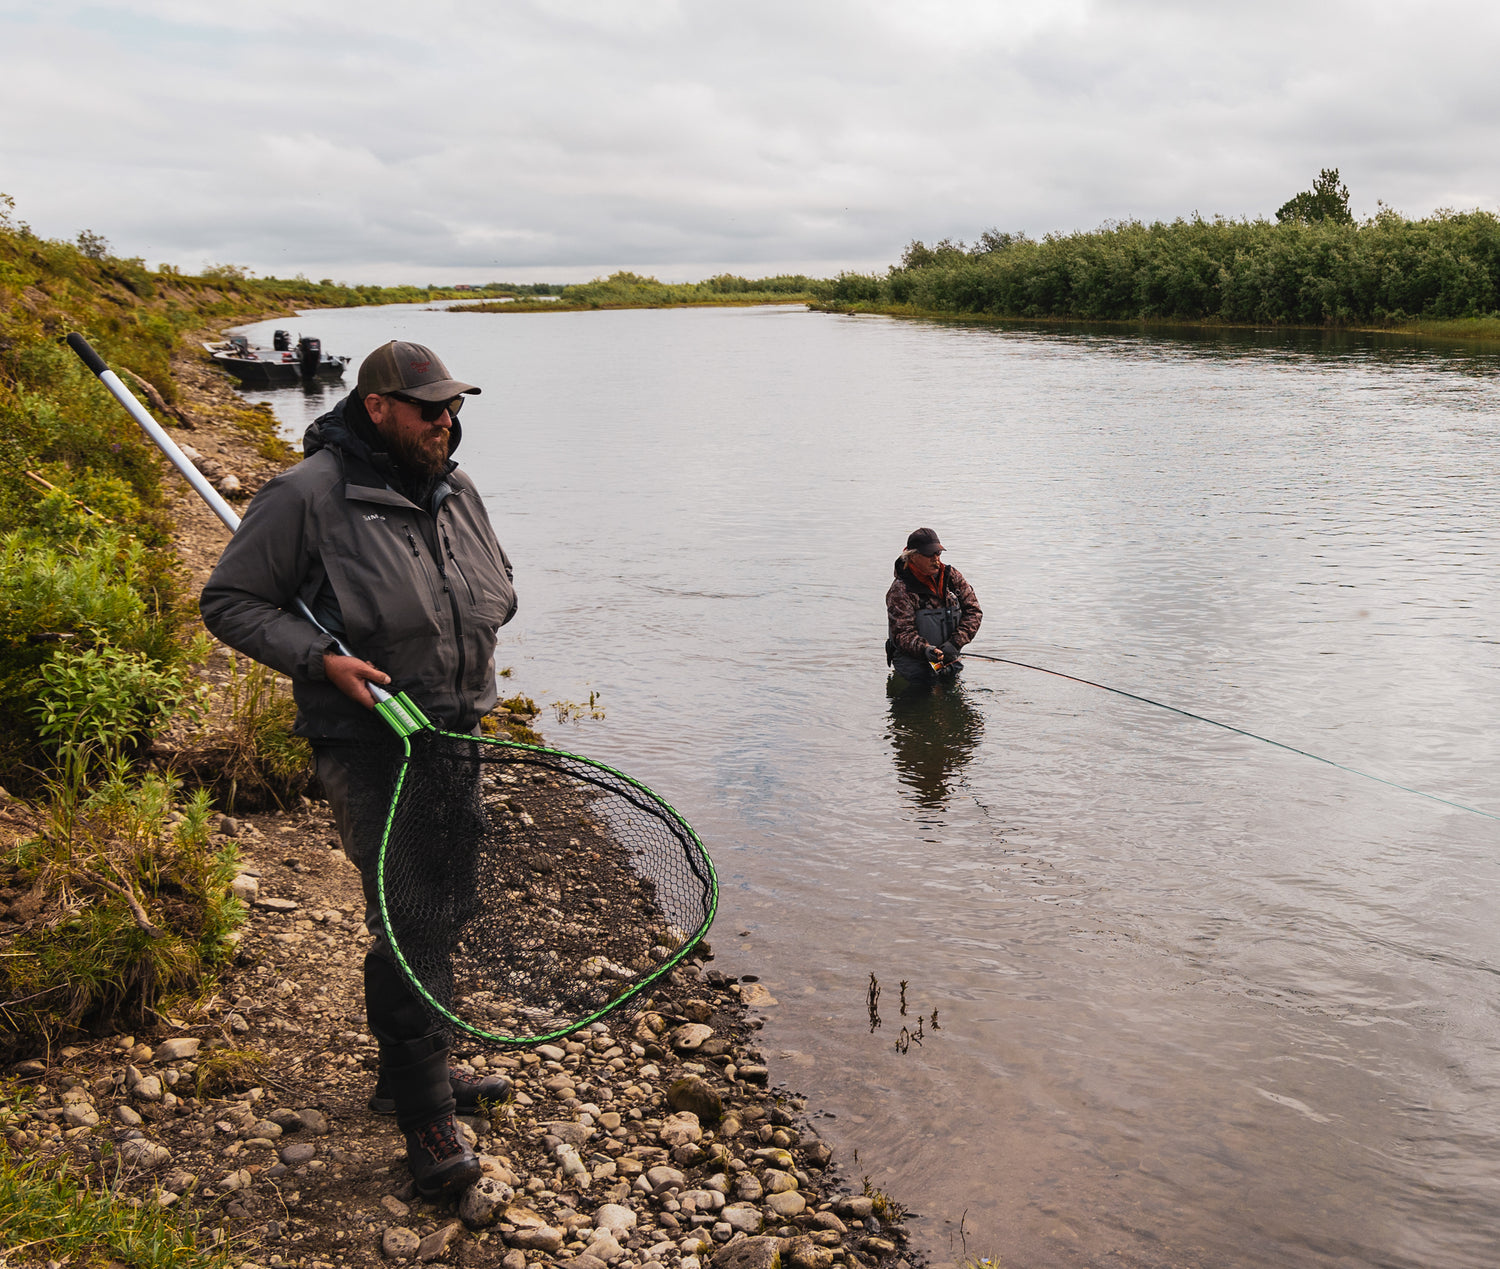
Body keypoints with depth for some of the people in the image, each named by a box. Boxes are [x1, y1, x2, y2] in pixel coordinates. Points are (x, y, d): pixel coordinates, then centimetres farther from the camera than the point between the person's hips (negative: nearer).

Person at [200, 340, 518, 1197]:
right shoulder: (307, 496, -14)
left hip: (455, 737, 7)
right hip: (367, 744, -7)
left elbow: (500, 584, 22)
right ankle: (426, 1114, 3)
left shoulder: (457, 491, 7)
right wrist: (321, 656, -22)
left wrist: (472, 629, 1)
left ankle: (412, 1074, 36)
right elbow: (229, 602, -9)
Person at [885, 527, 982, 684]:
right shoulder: (900, 590, -11)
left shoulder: (951, 575, 5)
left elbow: (973, 610, 4)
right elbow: (902, 633, -14)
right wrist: (925, 650, -35)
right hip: (911, 658, -5)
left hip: (947, 656, 5)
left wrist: (955, 642, -12)